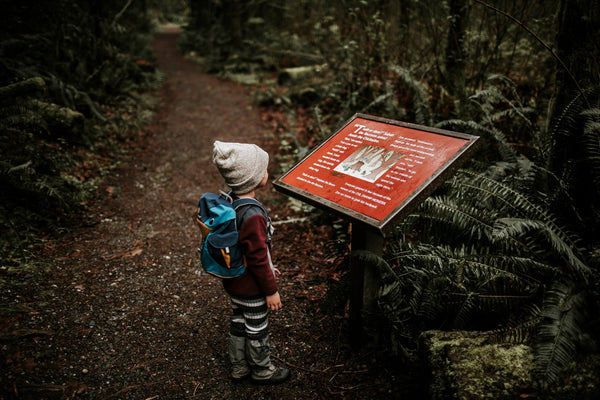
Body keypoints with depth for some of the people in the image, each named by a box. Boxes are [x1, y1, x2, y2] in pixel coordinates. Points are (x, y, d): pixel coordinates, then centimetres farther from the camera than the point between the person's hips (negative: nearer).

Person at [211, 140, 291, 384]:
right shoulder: (252, 216, -33)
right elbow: (258, 257, -25)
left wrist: (267, 267, 19)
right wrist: (271, 290, -13)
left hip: (232, 281, 8)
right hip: (251, 288, -8)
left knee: (239, 322, 24)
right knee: (257, 328, 13)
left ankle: (239, 367, 43)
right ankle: (262, 371, 36)